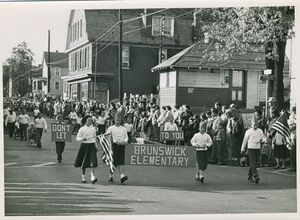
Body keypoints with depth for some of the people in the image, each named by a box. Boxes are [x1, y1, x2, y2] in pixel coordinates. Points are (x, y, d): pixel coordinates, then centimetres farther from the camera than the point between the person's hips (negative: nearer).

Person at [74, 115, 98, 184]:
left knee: (93, 162, -13)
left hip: (92, 146, 2)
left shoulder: (93, 129, 9)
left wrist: (95, 147, 18)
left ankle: (93, 177, -18)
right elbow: (77, 138, -2)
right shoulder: (82, 129, -2)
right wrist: (82, 139, -22)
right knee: (84, 162, 7)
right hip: (84, 145, -2)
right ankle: (83, 177, 24)